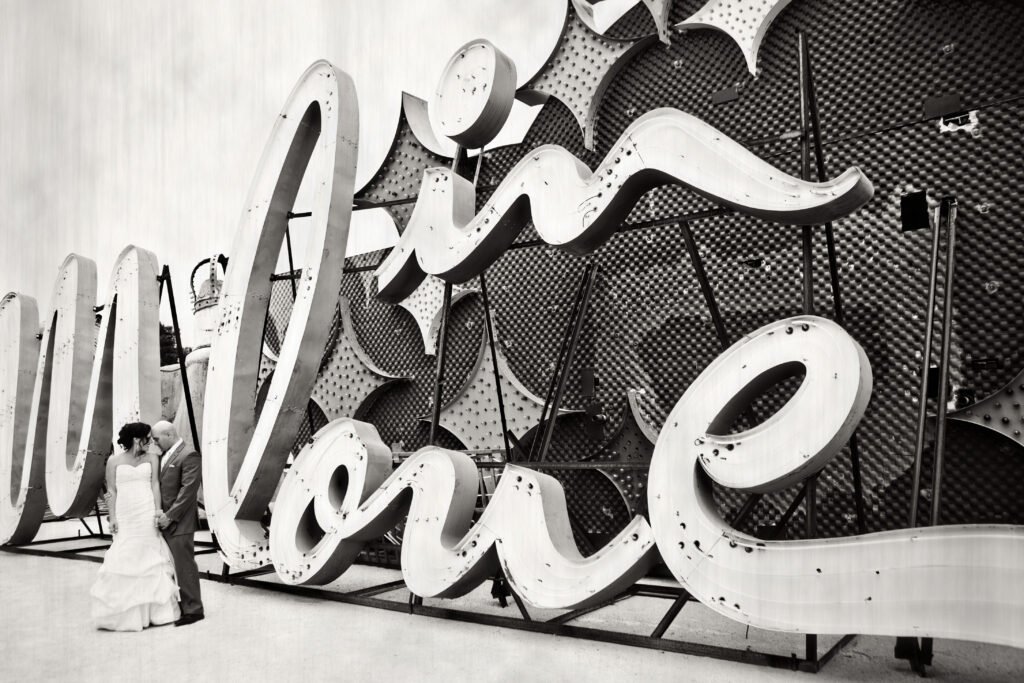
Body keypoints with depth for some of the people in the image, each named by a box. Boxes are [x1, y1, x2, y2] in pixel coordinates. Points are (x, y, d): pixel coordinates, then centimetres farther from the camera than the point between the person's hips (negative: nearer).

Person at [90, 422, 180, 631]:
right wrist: (112, 518, -5)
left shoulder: (151, 458, 5)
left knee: (149, 560, 6)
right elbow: (112, 491, 1)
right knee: (124, 562, -2)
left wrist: (158, 511, -10)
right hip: (125, 518, -1)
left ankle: (153, 610, 15)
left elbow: (155, 484, -1)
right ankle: (122, 613, 8)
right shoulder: (114, 461, 2)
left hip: (147, 516, 1)